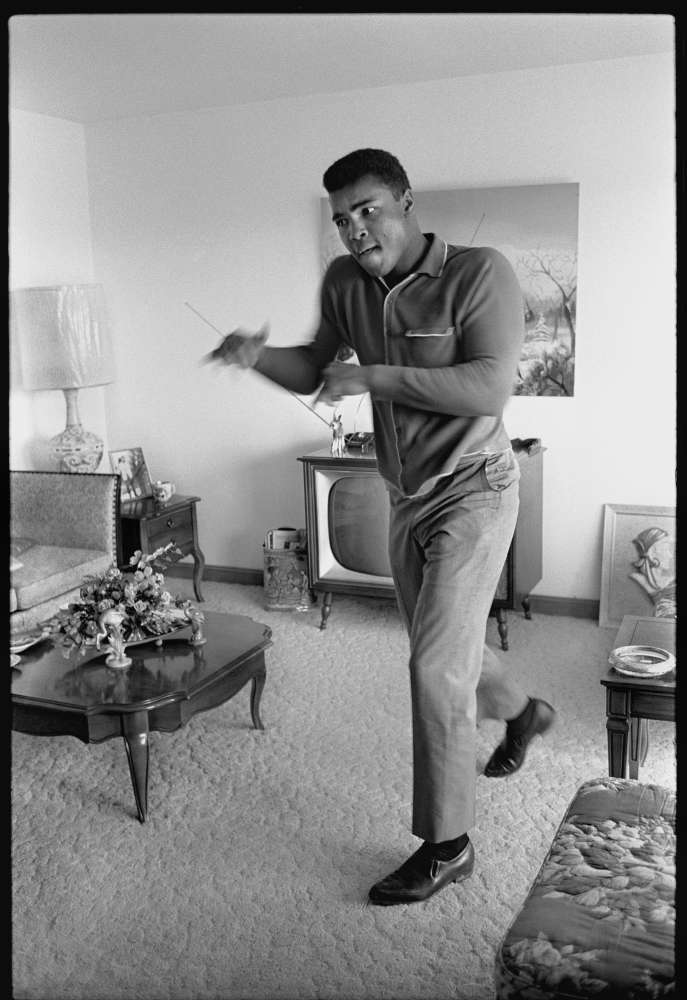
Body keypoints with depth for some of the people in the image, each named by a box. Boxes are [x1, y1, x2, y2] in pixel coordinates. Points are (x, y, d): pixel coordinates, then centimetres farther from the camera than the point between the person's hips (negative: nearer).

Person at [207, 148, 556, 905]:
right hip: (407, 499, 7)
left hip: (472, 493, -7)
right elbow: (314, 371, 7)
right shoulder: (345, 282, -1)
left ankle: (446, 844, 7)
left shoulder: (480, 273, -17)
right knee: (442, 646, 21)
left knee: (436, 662, -10)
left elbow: (489, 388, -27)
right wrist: (259, 356, -13)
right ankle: (522, 712, 52)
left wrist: (373, 376, -29)